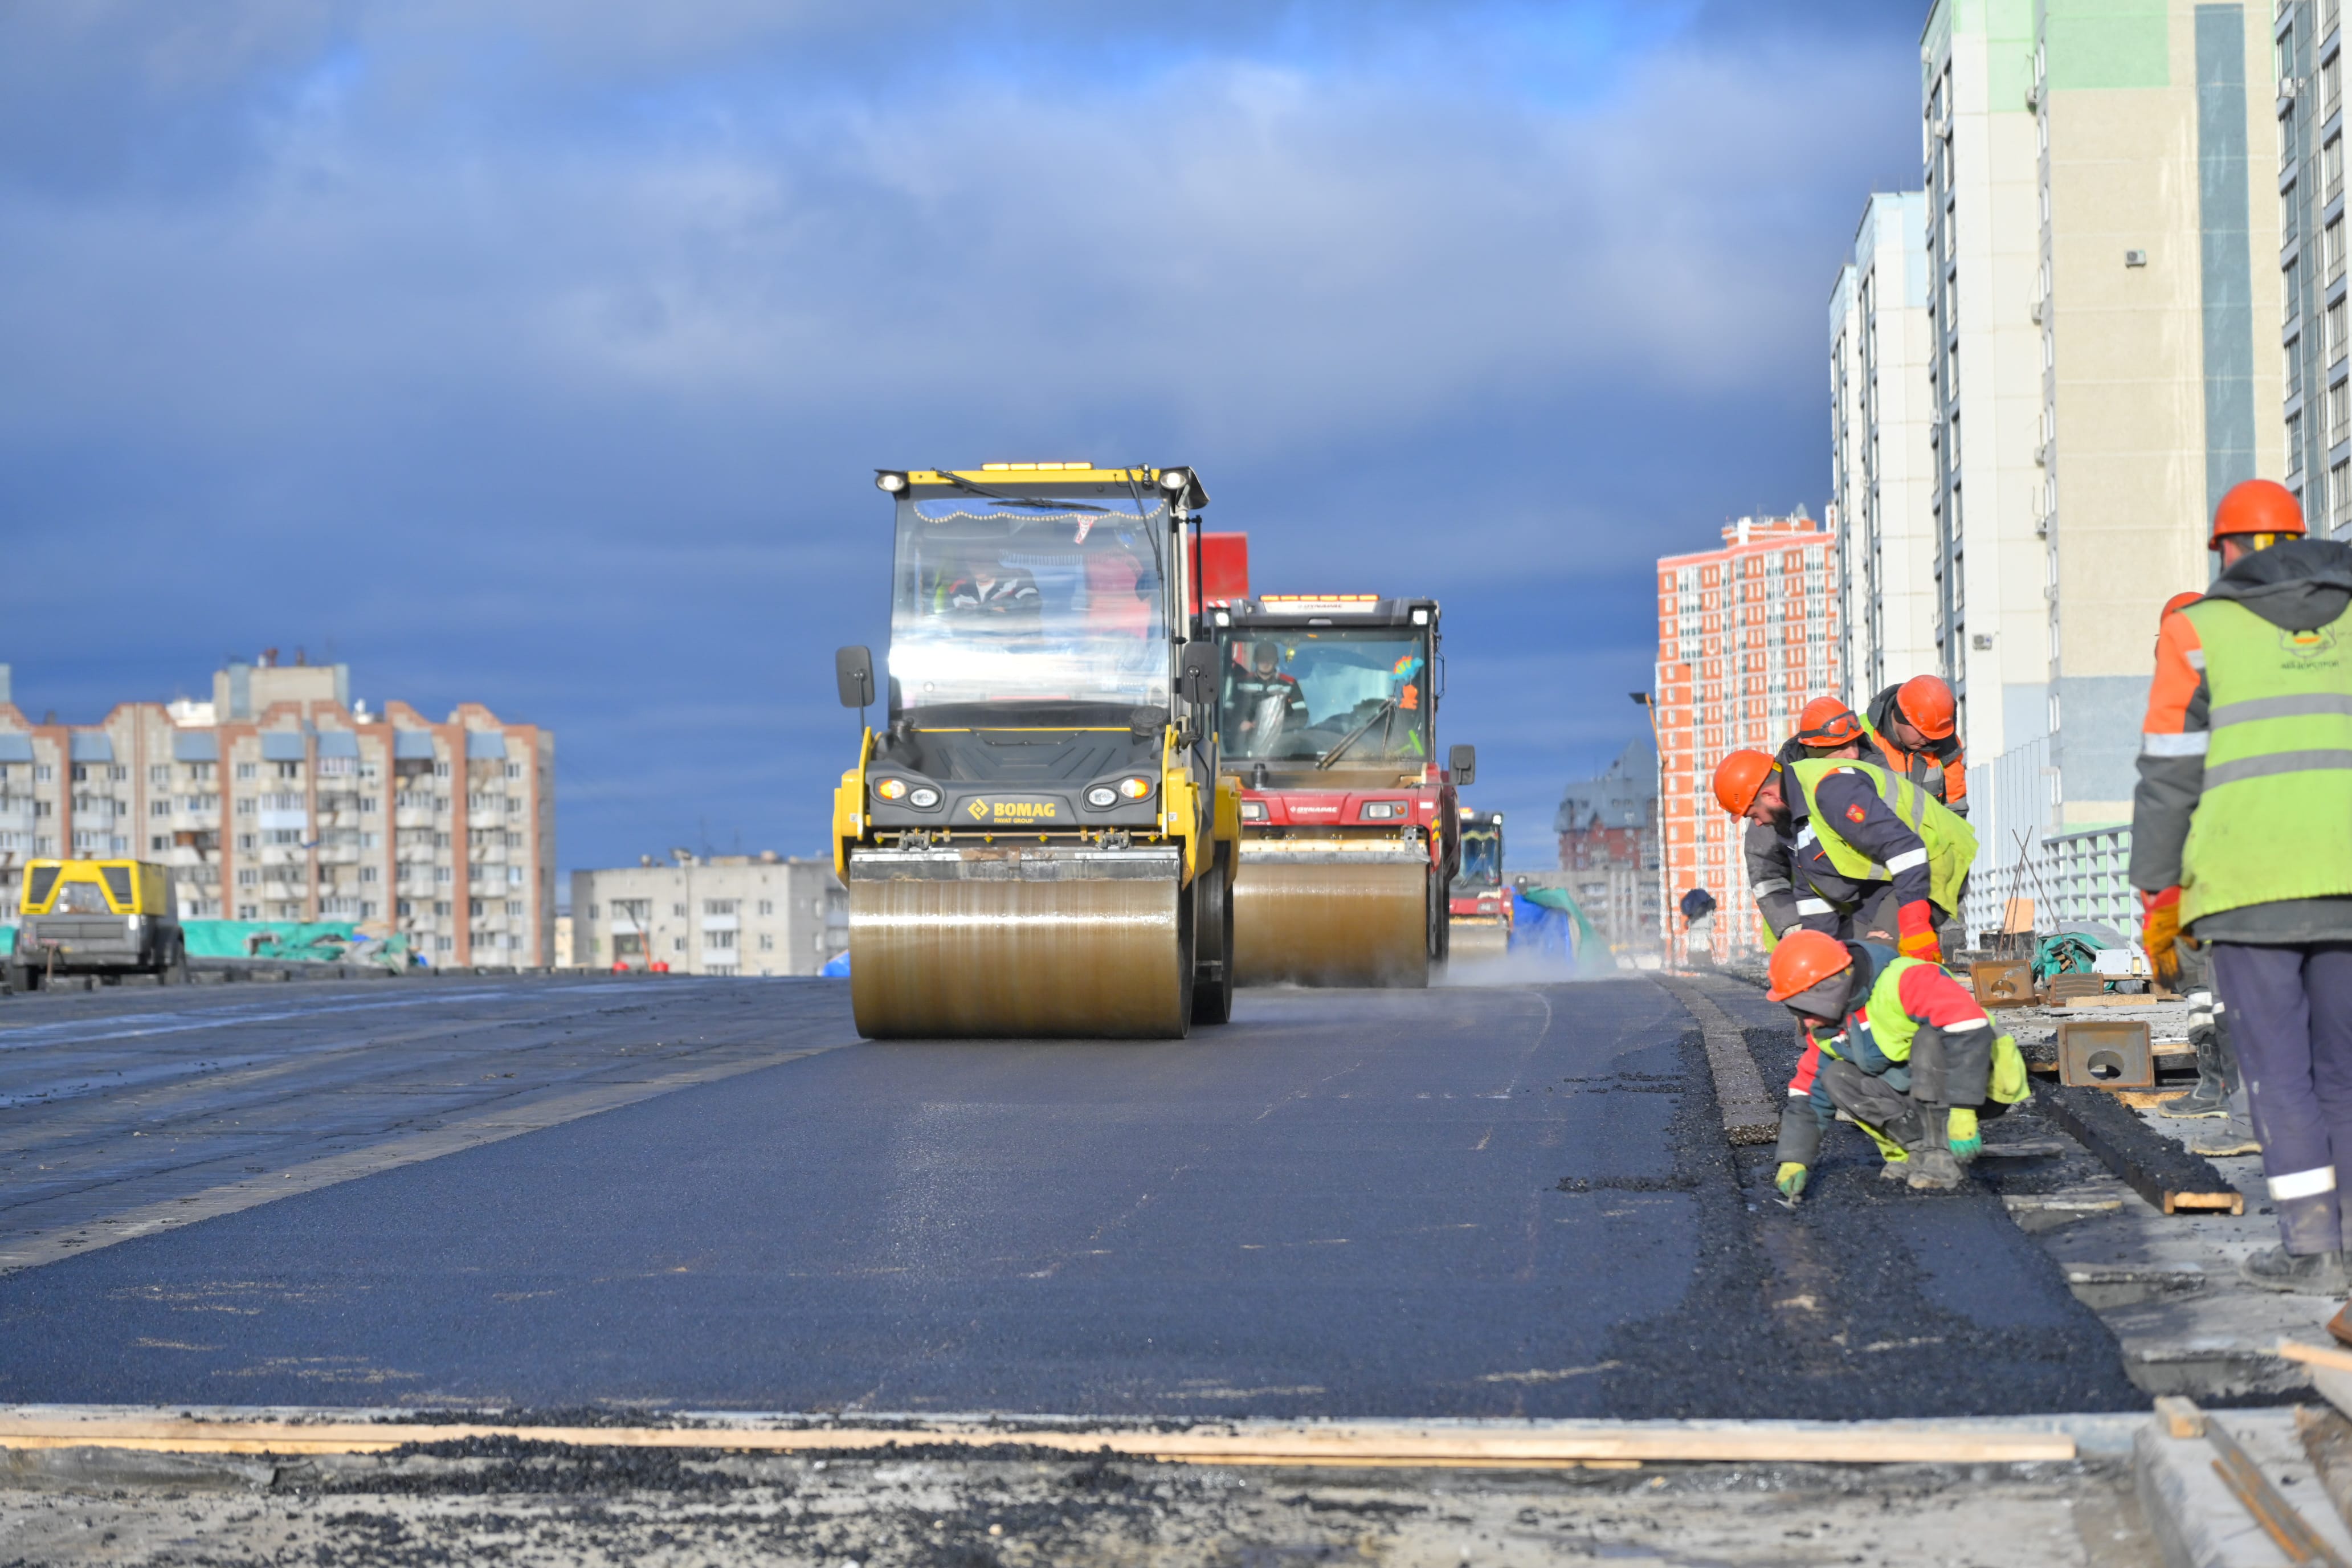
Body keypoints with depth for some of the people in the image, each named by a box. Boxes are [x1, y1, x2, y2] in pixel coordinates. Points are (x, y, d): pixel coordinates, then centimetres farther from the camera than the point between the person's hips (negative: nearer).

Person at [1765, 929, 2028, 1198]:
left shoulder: (1900, 982, -28)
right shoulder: (1827, 1029, 0)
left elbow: (1969, 1031, -37)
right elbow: (1809, 1094, 6)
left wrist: (1963, 1111, -39)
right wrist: (1795, 1160, -6)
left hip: (1982, 1087, -7)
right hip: (1918, 1094, 7)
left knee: (1930, 1036, -34)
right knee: (1837, 1078, -8)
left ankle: (1939, 1158, -30)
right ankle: (1919, 1149, -11)